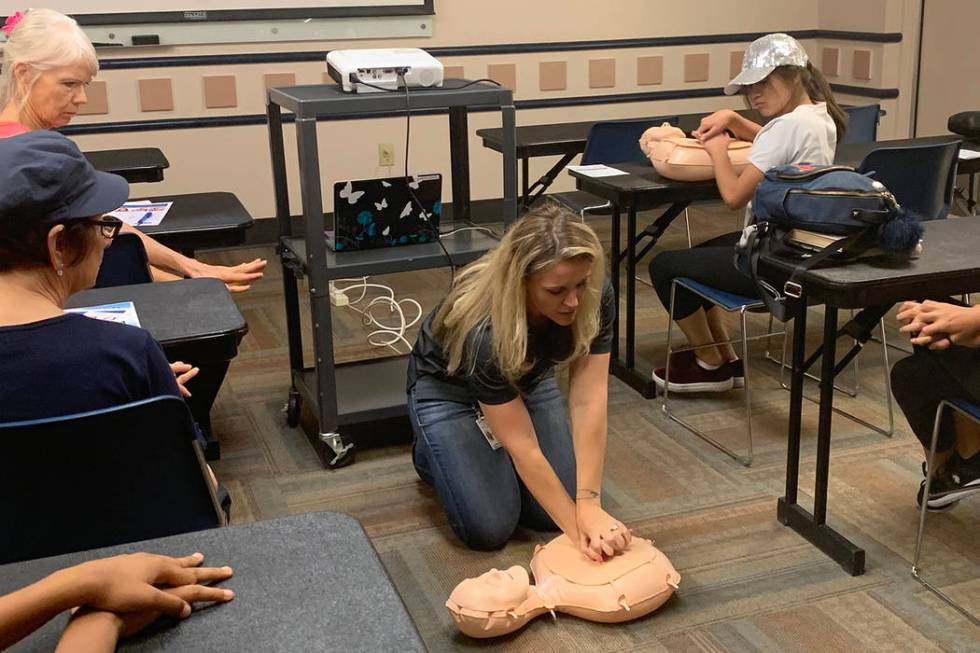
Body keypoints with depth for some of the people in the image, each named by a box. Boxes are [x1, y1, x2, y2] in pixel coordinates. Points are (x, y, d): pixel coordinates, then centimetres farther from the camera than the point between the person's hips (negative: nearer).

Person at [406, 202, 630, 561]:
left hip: (527, 380, 4)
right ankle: (430, 453, 13)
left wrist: (589, 504, -37)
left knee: (550, 511, -8)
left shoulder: (596, 298, -30)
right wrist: (577, 530, -32)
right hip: (448, 390, -4)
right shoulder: (483, 331, -41)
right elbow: (523, 448, -34)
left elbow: (588, 402, -30)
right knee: (489, 527, -15)